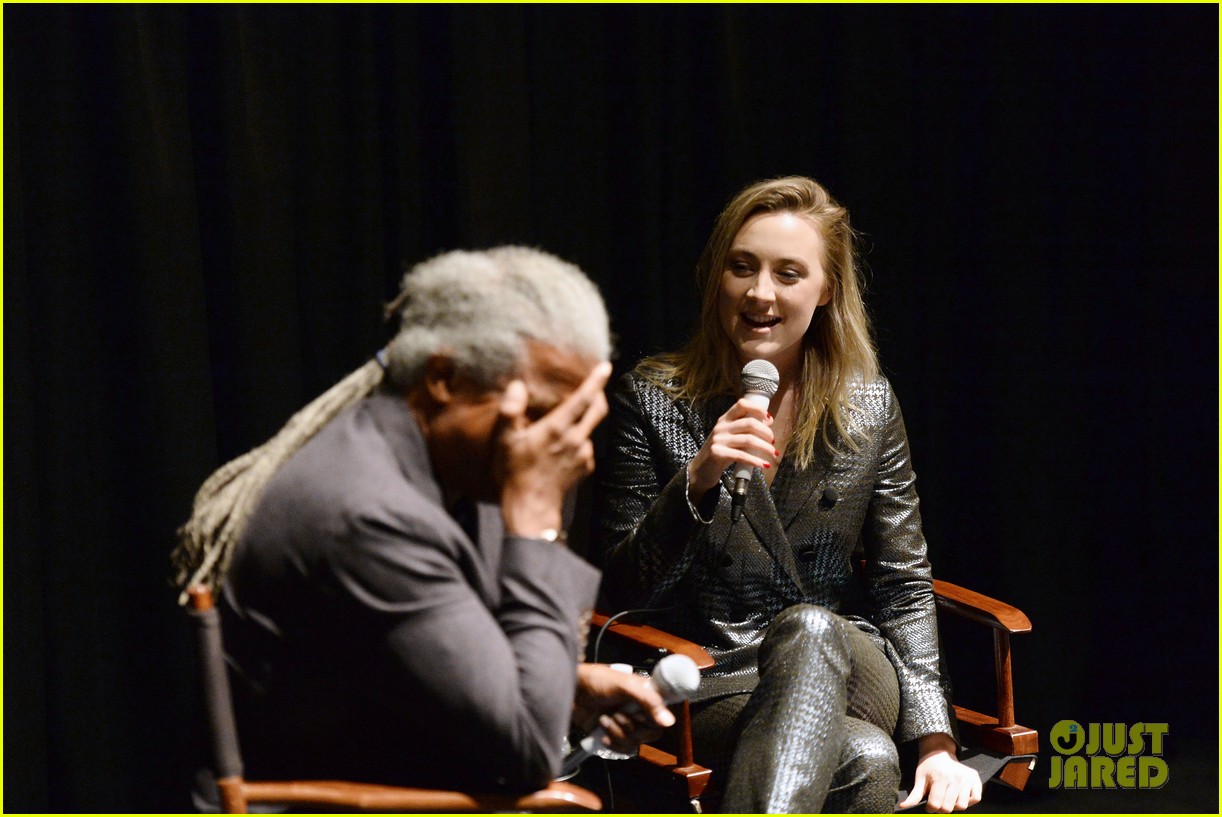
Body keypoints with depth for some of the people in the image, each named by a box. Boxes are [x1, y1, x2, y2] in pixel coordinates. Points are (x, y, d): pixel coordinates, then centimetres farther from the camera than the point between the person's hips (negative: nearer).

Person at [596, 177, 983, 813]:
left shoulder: (869, 408, 7)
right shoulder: (652, 399, 1)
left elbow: (904, 585, 8)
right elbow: (624, 590, -2)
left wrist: (936, 742, -3)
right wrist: (697, 481, -20)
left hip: (846, 675, 2)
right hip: (712, 685, -2)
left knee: (810, 629, -39)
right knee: (864, 759, -37)